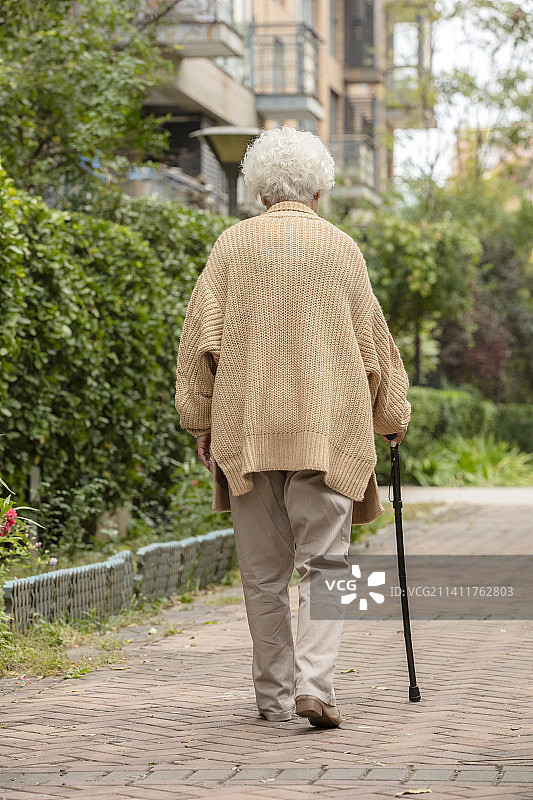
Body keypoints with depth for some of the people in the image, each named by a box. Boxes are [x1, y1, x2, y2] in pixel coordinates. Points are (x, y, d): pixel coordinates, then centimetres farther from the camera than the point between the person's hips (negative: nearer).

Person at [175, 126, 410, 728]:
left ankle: (274, 696, 14)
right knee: (323, 560, 0)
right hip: (329, 429, -1)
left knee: (263, 570, 8)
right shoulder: (341, 249, 5)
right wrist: (392, 413, 23)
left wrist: (201, 421, 8)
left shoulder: (233, 245, 5)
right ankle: (313, 683, -16)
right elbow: (372, 339, 10)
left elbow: (201, 338, 1)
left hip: (246, 425, 1)